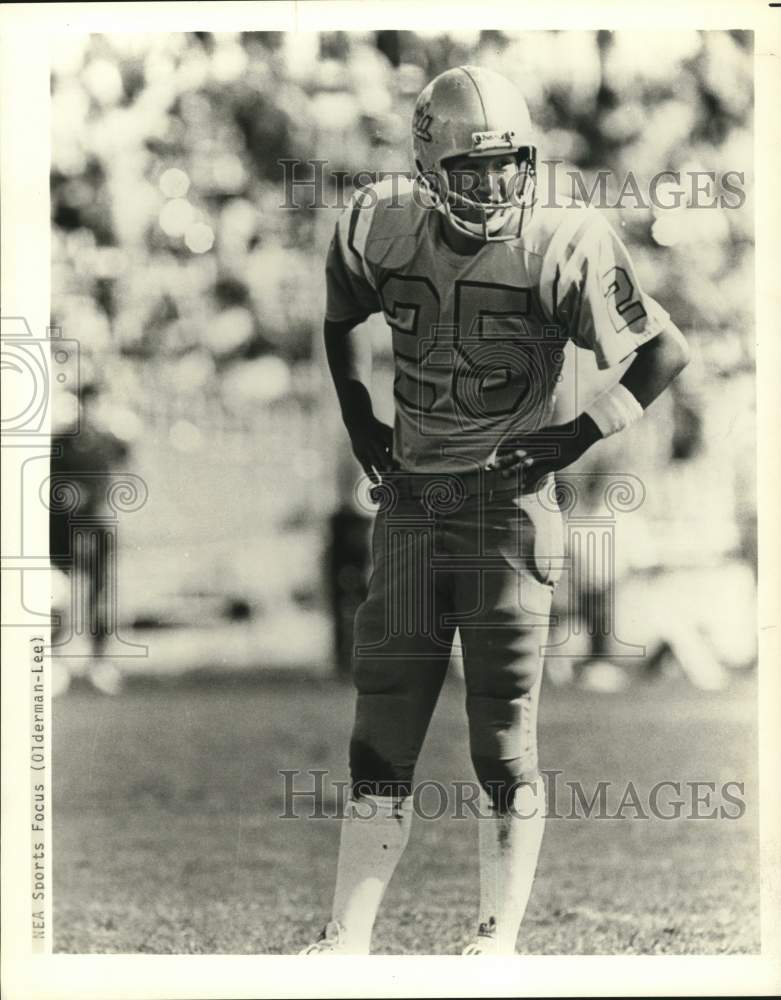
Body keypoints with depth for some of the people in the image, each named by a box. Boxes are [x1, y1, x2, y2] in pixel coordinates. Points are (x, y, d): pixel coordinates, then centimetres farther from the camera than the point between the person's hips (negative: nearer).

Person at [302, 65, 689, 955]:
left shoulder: (557, 248, -12)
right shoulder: (383, 230, 0)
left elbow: (666, 351, -3)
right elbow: (338, 322, 22)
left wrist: (581, 435, -7)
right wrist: (357, 421, 13)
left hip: (508, 506, -4)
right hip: (409, 504, 4)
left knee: (503, 742, 0)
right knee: (380, 738, 6)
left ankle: (498, 942, 11)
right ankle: (346, 940, 14)